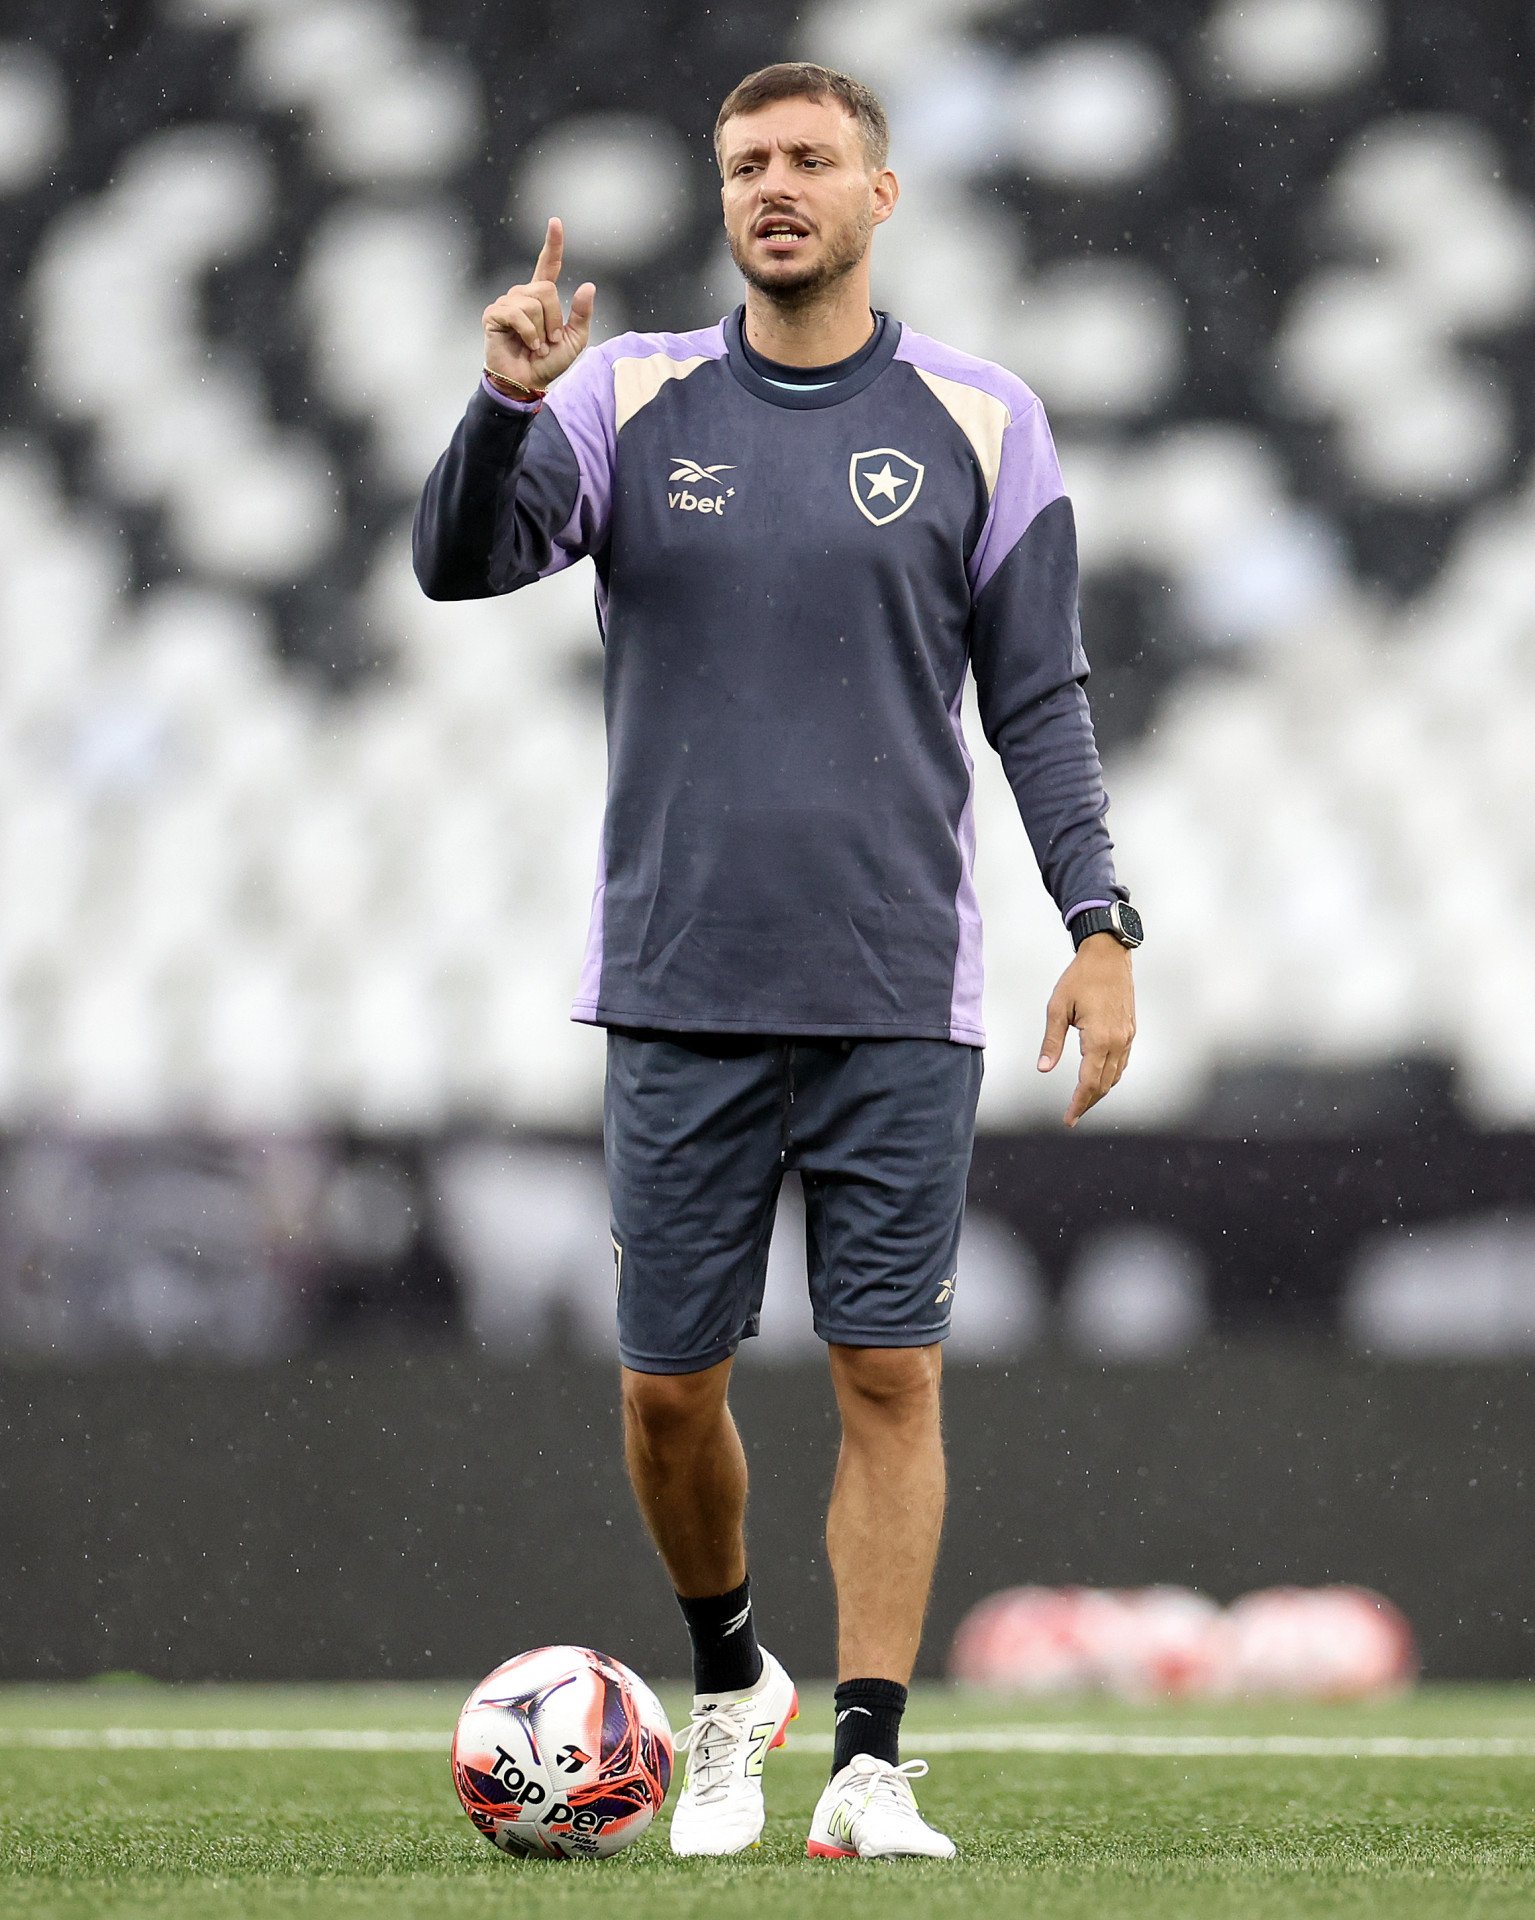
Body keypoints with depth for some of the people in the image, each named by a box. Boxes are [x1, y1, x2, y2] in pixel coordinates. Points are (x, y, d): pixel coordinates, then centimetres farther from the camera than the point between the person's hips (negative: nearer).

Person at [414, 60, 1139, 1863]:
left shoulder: (978, 421, 4)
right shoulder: (634, 398, 5)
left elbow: (1038, 697, 6)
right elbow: (459, 559, -8)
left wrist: (1099, 922, -4)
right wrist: (507, 402, -27)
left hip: (901, 999, -1)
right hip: (678, 988, 1)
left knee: (890, 1376, -5)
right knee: (668, 1390, 4)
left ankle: (868, 1766, 0)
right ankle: (731, 1687, 28)